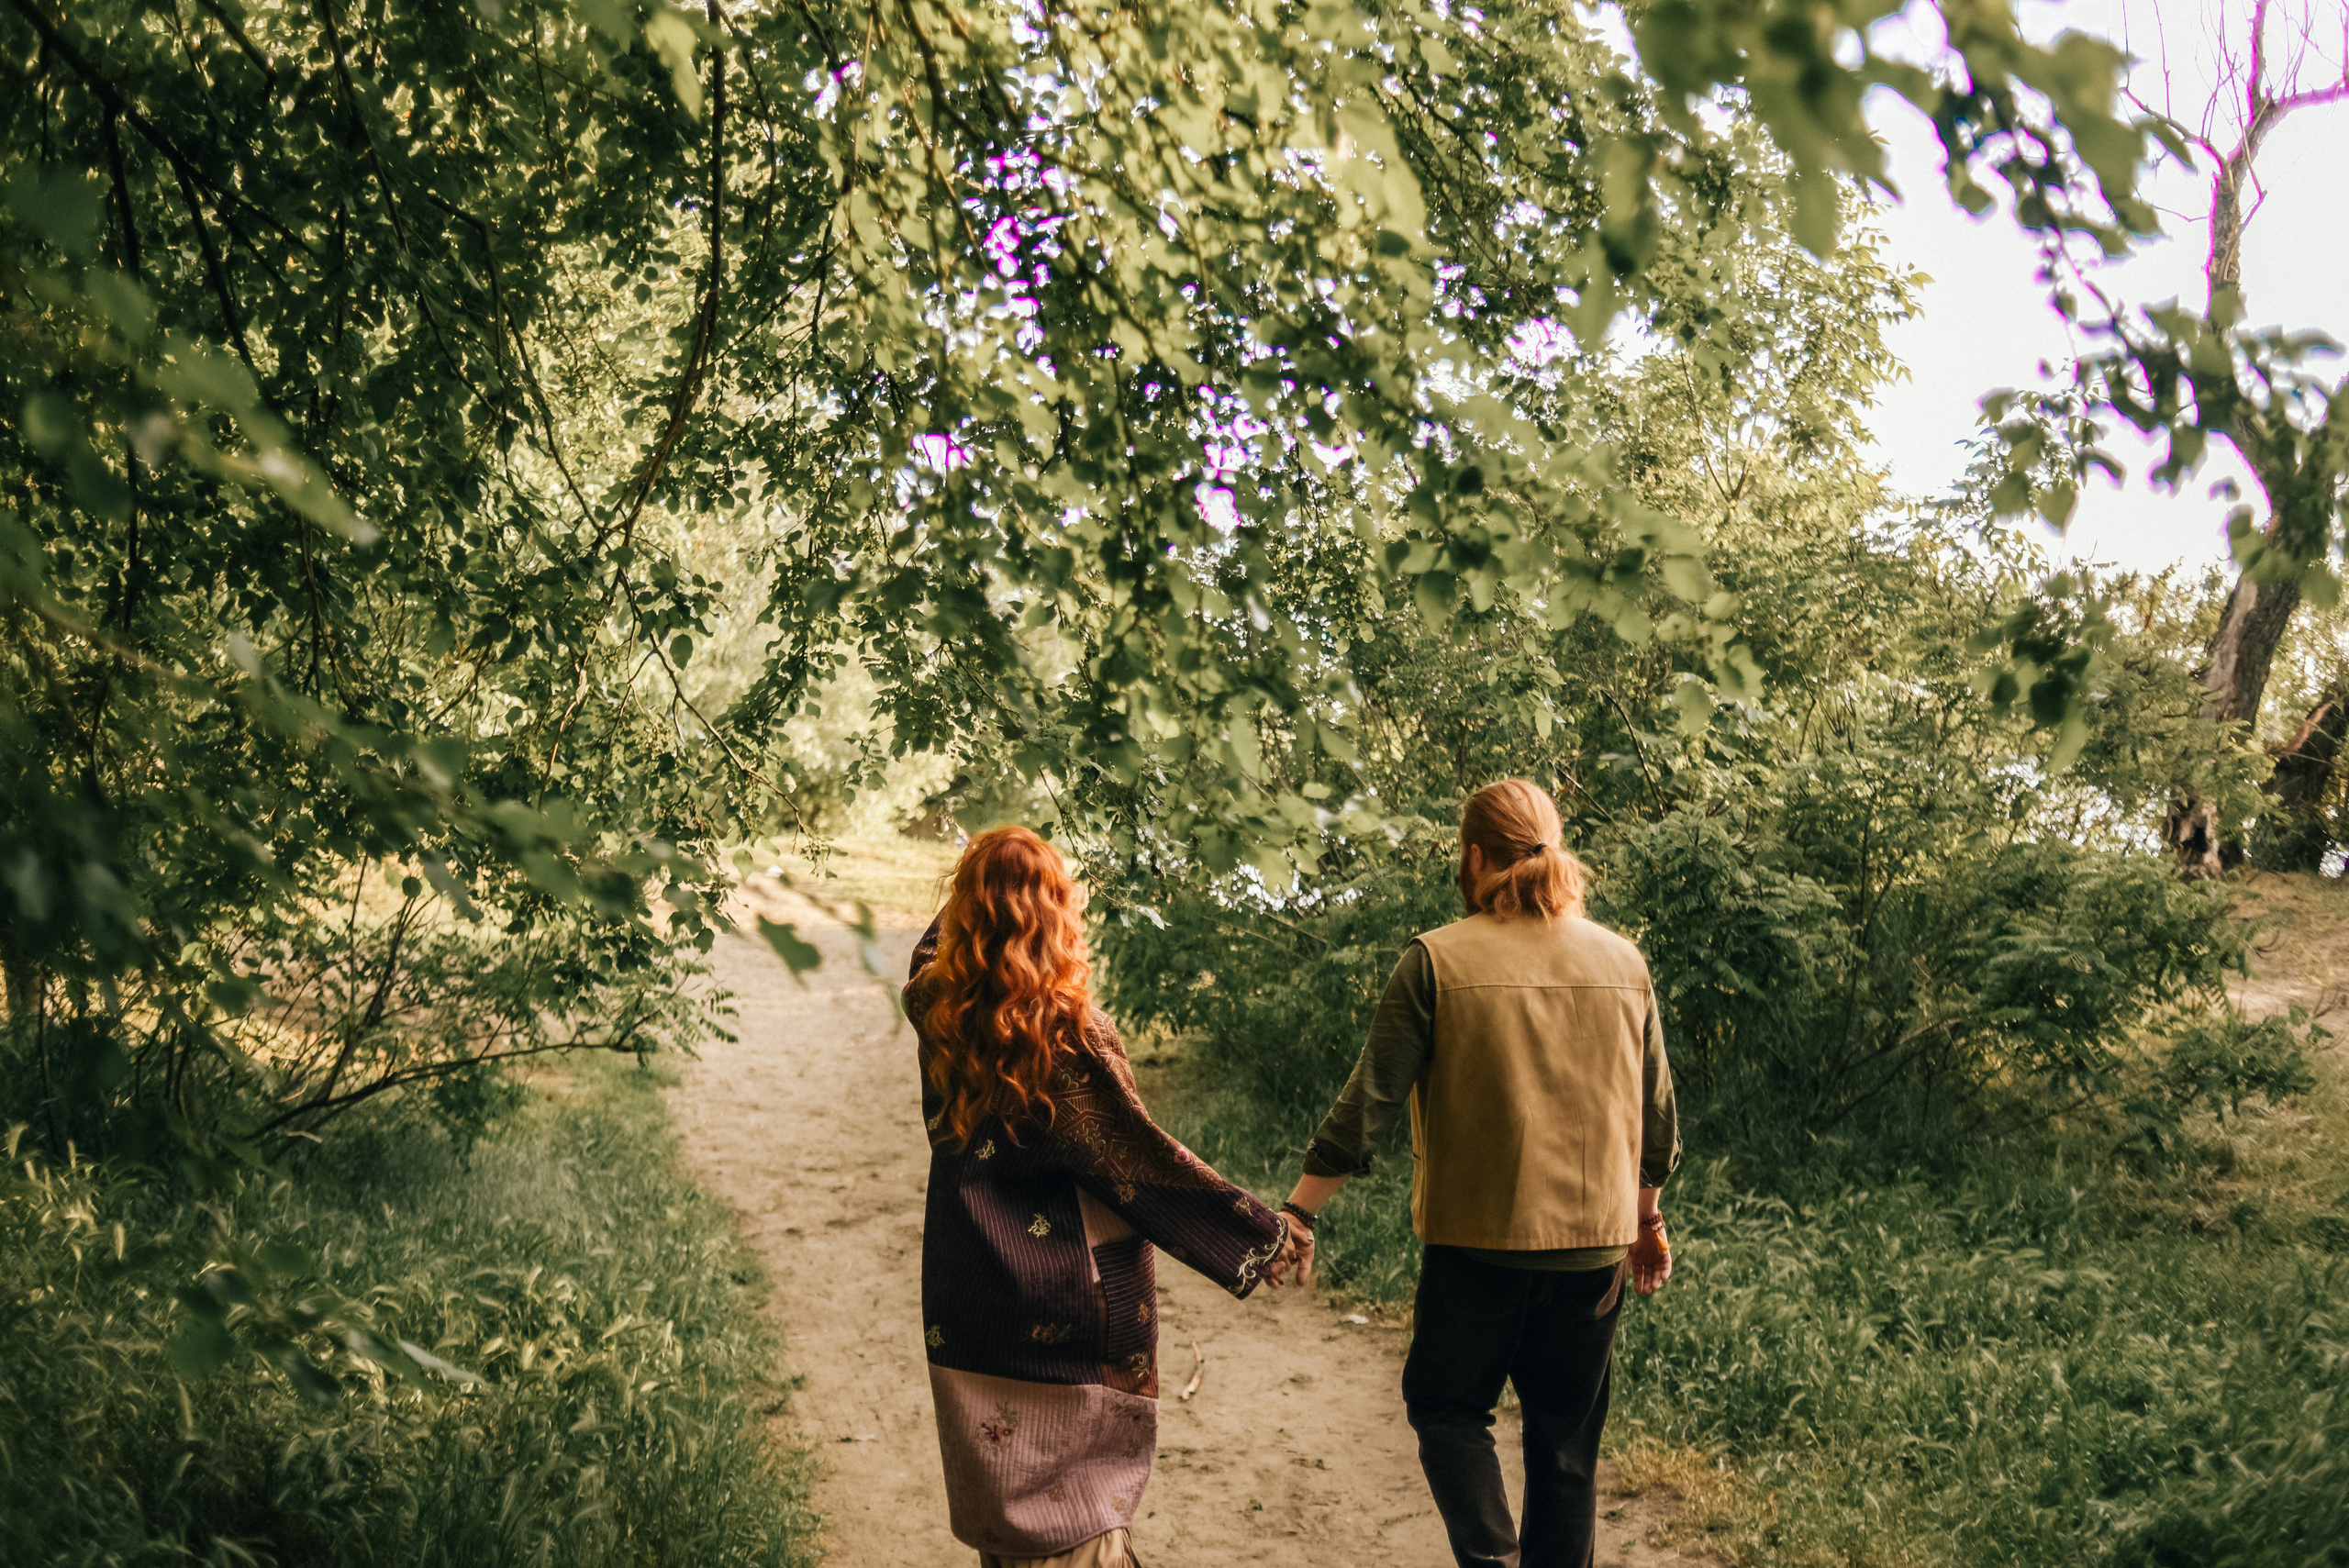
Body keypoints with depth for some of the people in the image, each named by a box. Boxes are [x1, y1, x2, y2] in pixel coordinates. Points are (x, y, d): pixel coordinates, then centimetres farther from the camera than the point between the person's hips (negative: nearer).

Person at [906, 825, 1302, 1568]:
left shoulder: (936, 1011, -6)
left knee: (997, 1481, 18)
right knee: (1082, 1481, 10)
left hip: (967, 1301, 5)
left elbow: (929, 952, 20)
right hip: (1068, 1303, -5)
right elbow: (1139, 1157, -17)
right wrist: (1262, 1229, -10)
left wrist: (978, 886, 35)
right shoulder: (1066, 1032, -21)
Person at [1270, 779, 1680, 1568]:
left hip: (1478, 1237, -3)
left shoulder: (1438, 960, -10)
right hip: (1593, 1240, 4)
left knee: (1446, 1406, 14)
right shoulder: (1623, 962, 3)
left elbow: (1368, 1102, -11)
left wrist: (1298, 1210, -2)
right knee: (1567, 1441, 14)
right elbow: (1655, 1117, 11)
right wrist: (1646, 1216, 26)